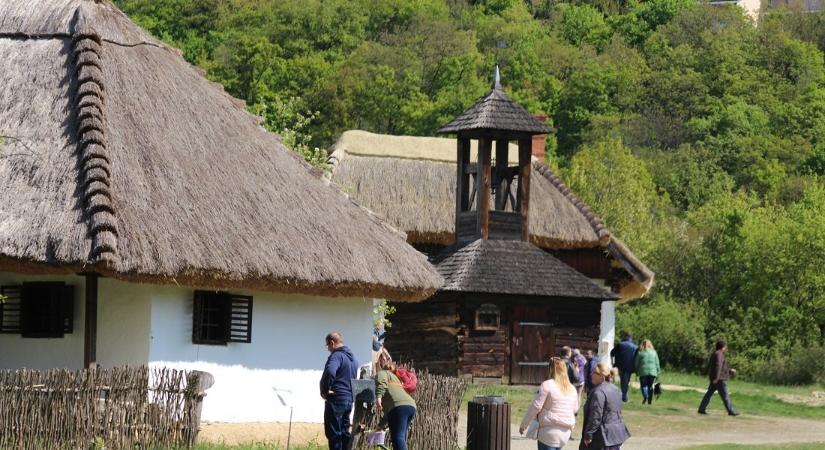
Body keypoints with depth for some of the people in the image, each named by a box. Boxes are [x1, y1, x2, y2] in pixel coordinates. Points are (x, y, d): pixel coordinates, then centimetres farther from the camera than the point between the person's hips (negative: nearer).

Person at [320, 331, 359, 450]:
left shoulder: (337, 355, -14)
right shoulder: (352, 357, 17)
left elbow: (330, 372, -31)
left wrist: (325, 390, -19)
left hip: (336, 400, -9)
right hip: (349, 399, 9)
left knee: (333, 434, -5)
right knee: (344, 432, 14)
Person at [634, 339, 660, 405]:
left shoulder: (640, 353, 3)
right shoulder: (654, 352, 9)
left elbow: (637, 363, 4)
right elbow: (657, 363, 9)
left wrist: (637, 372, 11)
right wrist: (658, 372, 12)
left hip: (643, 372, -2)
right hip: (652, 372, 2)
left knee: (643, 385, 4)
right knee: (650, 386, 12)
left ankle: (645, 396, -21)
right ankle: (650, 400, 5)